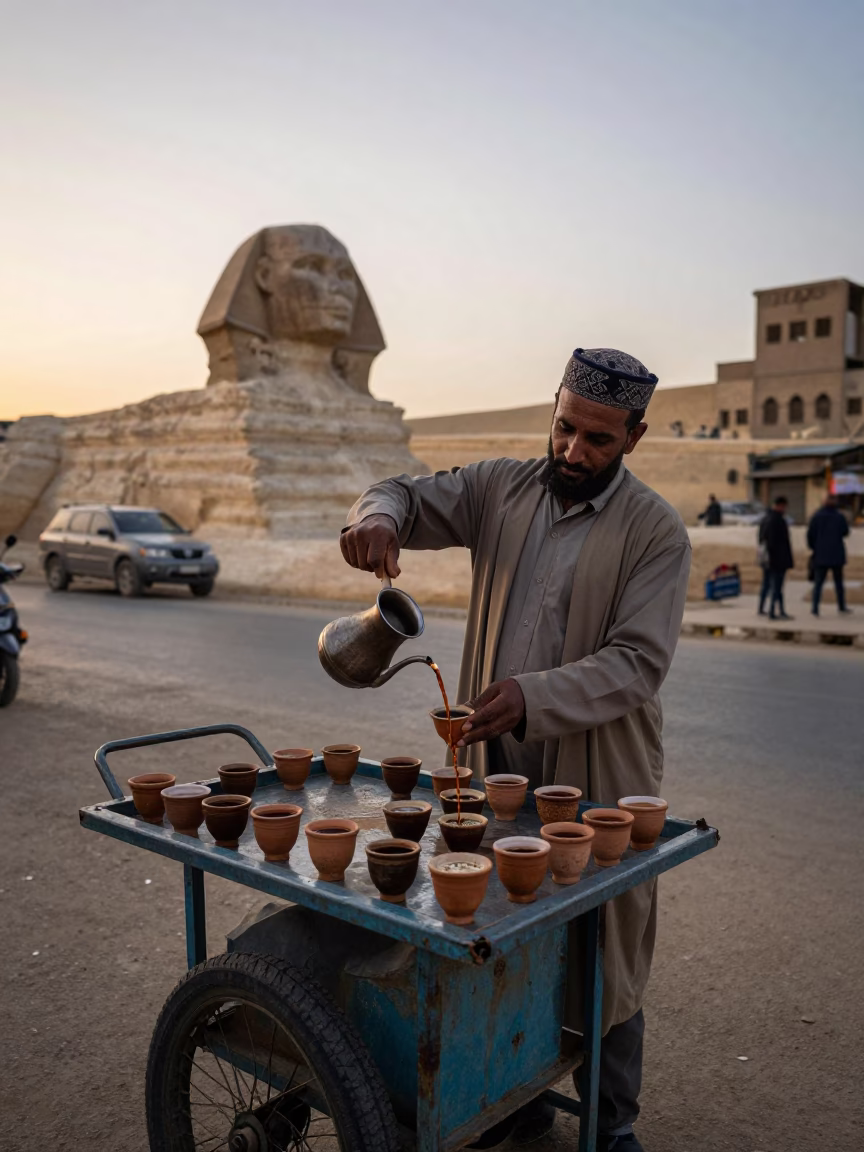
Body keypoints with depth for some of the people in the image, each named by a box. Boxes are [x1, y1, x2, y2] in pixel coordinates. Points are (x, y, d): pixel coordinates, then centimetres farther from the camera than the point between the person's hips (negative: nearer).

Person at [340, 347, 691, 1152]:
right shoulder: (500, 489, 3)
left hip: (595, 776, -3)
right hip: (494, 762, 4)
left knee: (602, 959, 10)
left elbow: (637, 661, -18)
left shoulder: (655, 531, -9)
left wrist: (534, 698, -33)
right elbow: (408, 495, 2)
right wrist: (380, 514, -24)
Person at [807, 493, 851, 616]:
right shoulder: (840, 516, -6)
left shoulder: (817, 516, -6)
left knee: (818, 582, 1)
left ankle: (815, 608, -9)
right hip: (836, 555, 0)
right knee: (838, 581, 15)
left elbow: (810, 533, -6)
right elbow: (845, 532, 6)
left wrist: (812, 547, 9)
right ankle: (841, 606, 25)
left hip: (821, 555, 0)